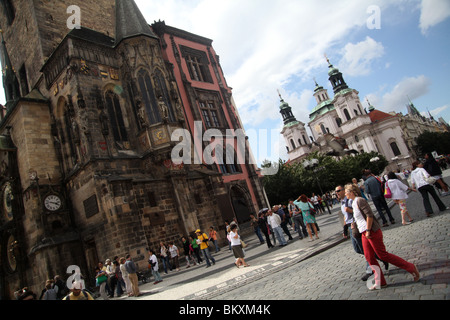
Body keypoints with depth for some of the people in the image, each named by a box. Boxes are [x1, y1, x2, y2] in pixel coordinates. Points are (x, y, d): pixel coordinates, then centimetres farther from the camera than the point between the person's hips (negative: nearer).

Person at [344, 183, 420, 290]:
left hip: (372, 232, -10)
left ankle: (411, 268, 12)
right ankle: (380, 282, 17)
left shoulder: (360, 200, -16)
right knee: (369, 257, 9)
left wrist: (368, 231, -21)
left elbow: (369, 215, -22)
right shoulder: (354, 202, 14)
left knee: (383, 255, -3)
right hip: (364, 233, 10)